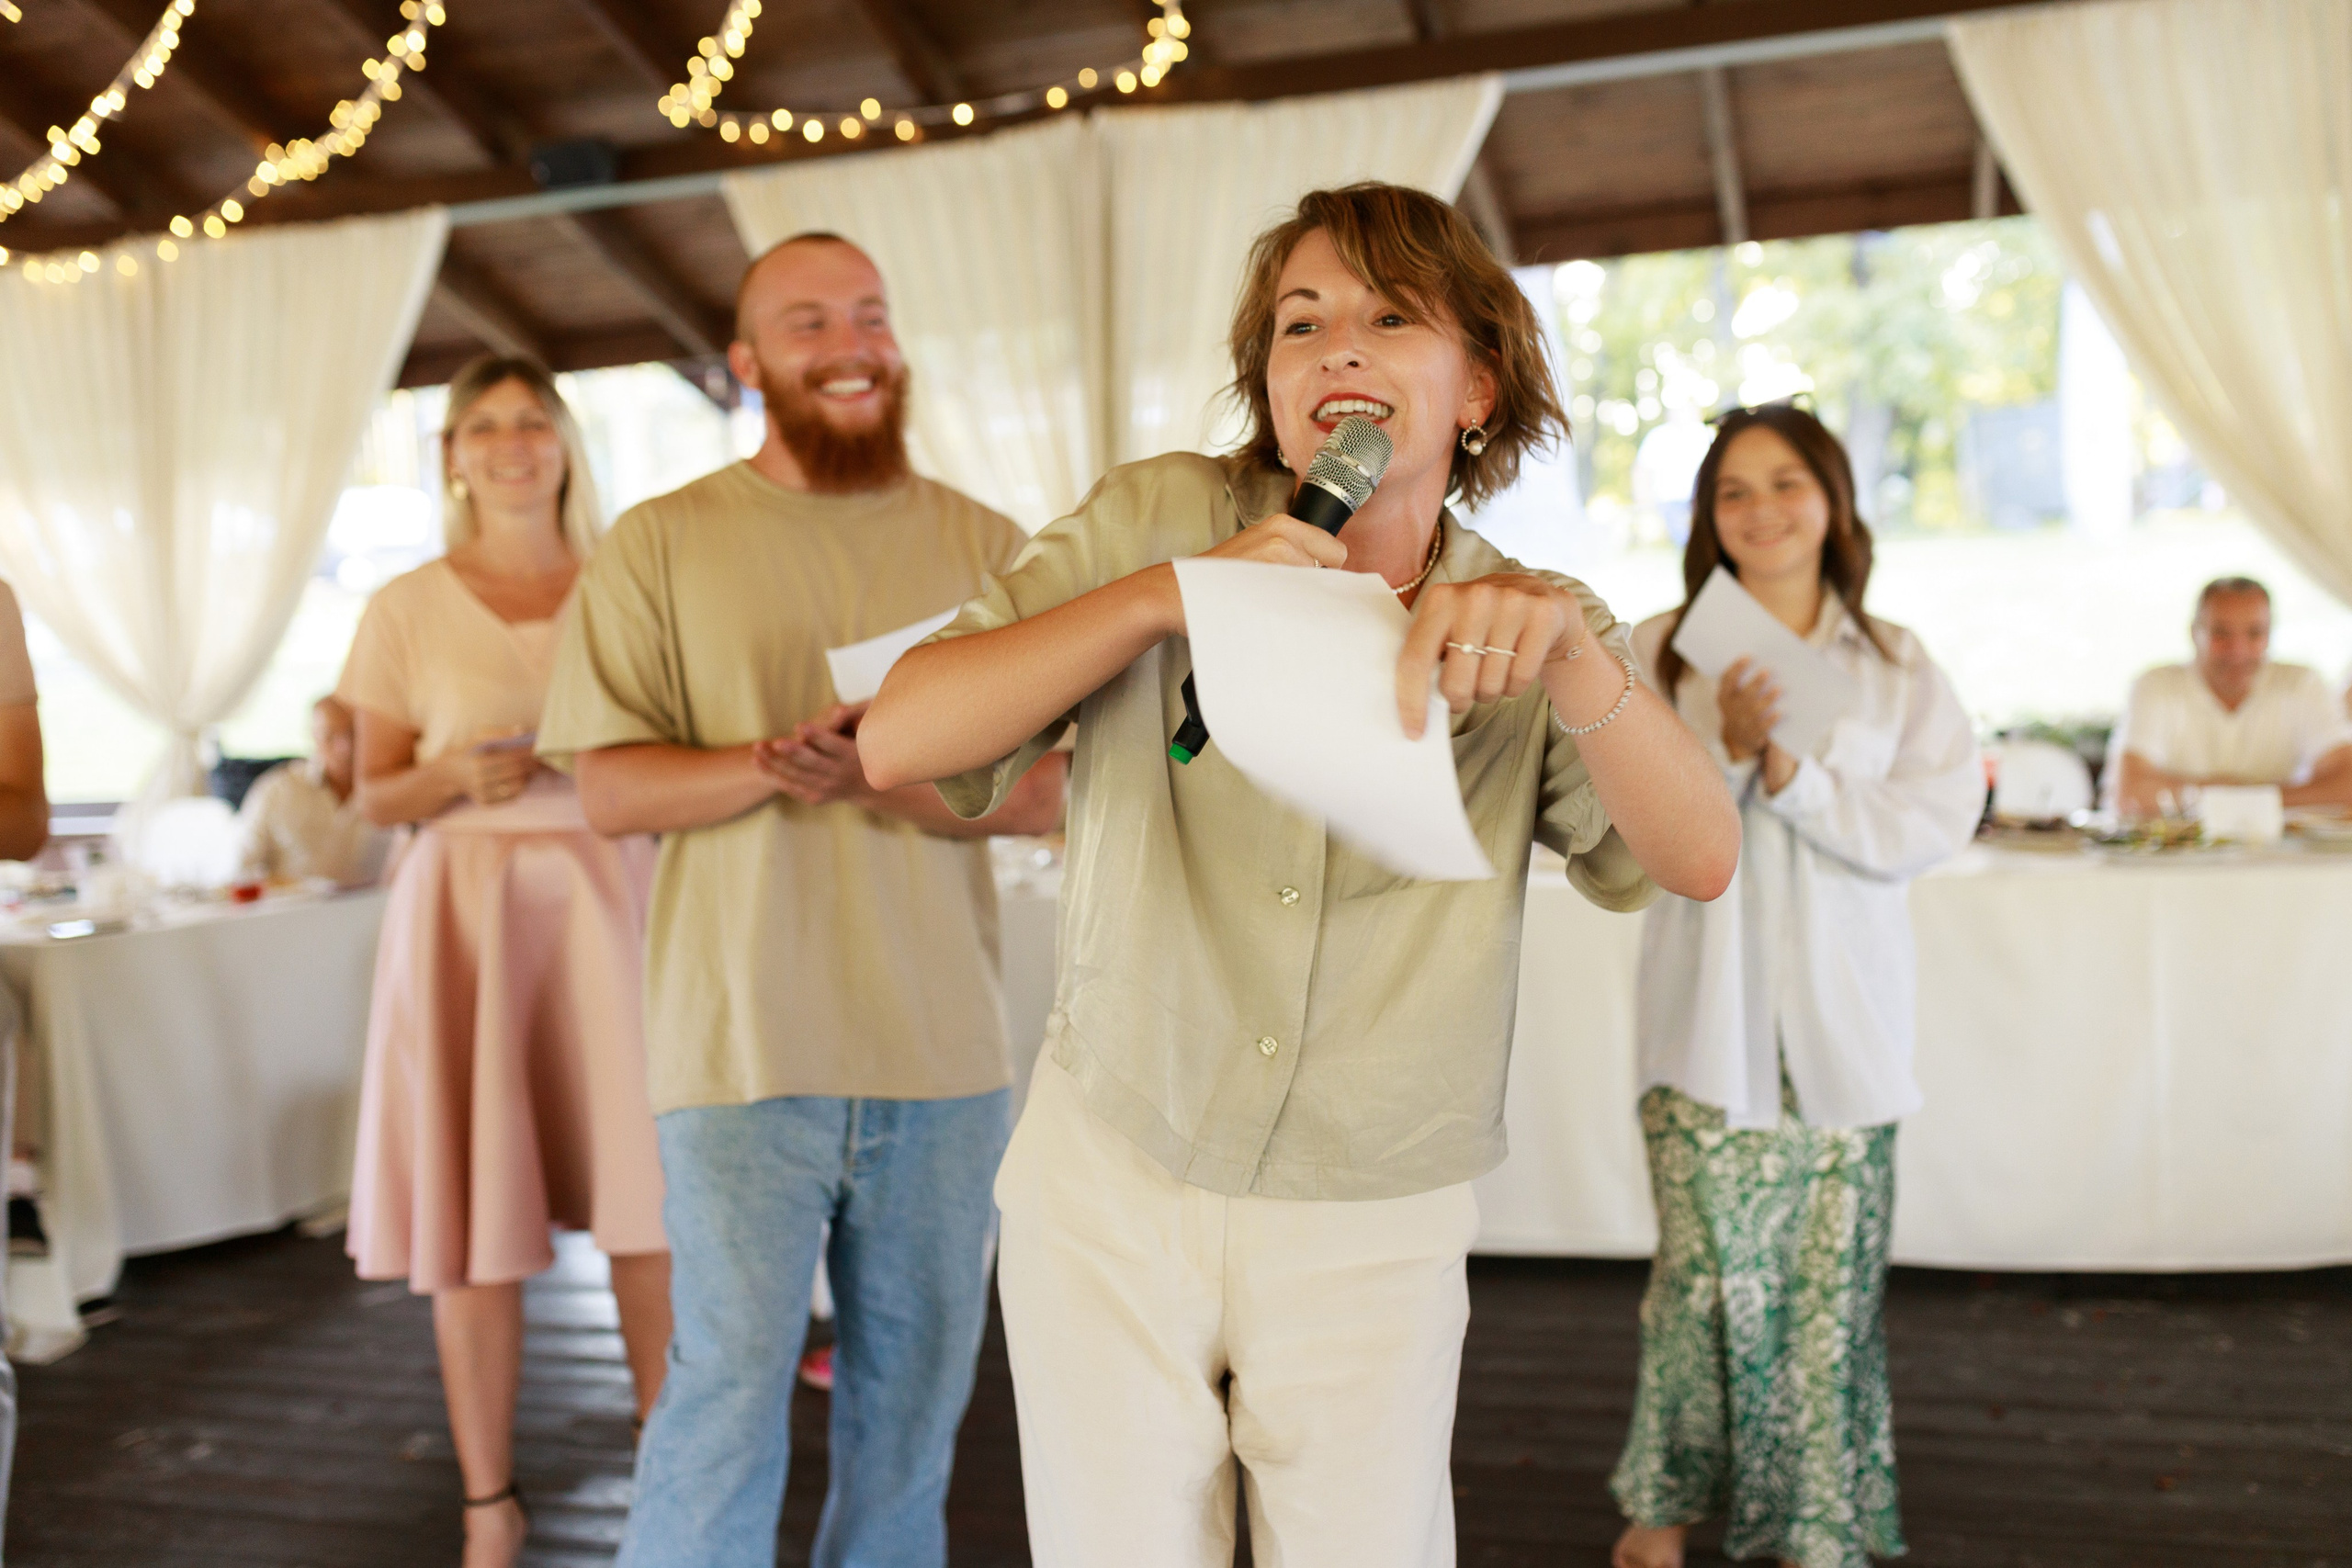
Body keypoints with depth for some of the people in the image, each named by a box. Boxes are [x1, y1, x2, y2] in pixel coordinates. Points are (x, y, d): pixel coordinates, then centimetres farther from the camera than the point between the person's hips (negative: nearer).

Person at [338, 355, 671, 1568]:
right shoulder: (408, 610, 5)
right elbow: (375, 793, 6)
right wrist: (459, 776, -13)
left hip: (606, 895, 1)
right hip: (464, 907, 0)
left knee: (649, 1191, -3)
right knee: (472, 1205, 1)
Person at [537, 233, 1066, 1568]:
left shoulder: (988, 547, 7)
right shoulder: (663, 542, 3)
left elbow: (1047, 790, 2)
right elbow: (610, 788, -2)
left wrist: (891, 772, -17)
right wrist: (776, 760, -19)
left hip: (947, 1052, 3)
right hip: (745, 1045, -2)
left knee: (917, 1394, 13)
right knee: (728, 1392, 1)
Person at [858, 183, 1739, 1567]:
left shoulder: (1530, 630, -2)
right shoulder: (1161, 520, -7)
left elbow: (1698, 858, -18)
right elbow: (901, 739, -15)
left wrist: (1568, 644, -35)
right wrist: (1171, 591, -25)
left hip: (1371, 1238, 1)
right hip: (1111, 1184, 0)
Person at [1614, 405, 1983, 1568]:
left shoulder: (1899, 671, 7)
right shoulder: (1660, 654, 3)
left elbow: (1933, 823, -5)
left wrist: (1790, 775, -15)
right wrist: (1726, 747, -19)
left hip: (1840, 1024, 1)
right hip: (1706, 1022, -1)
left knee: (1830, 1285, 4)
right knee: (1706, 1276, -1)